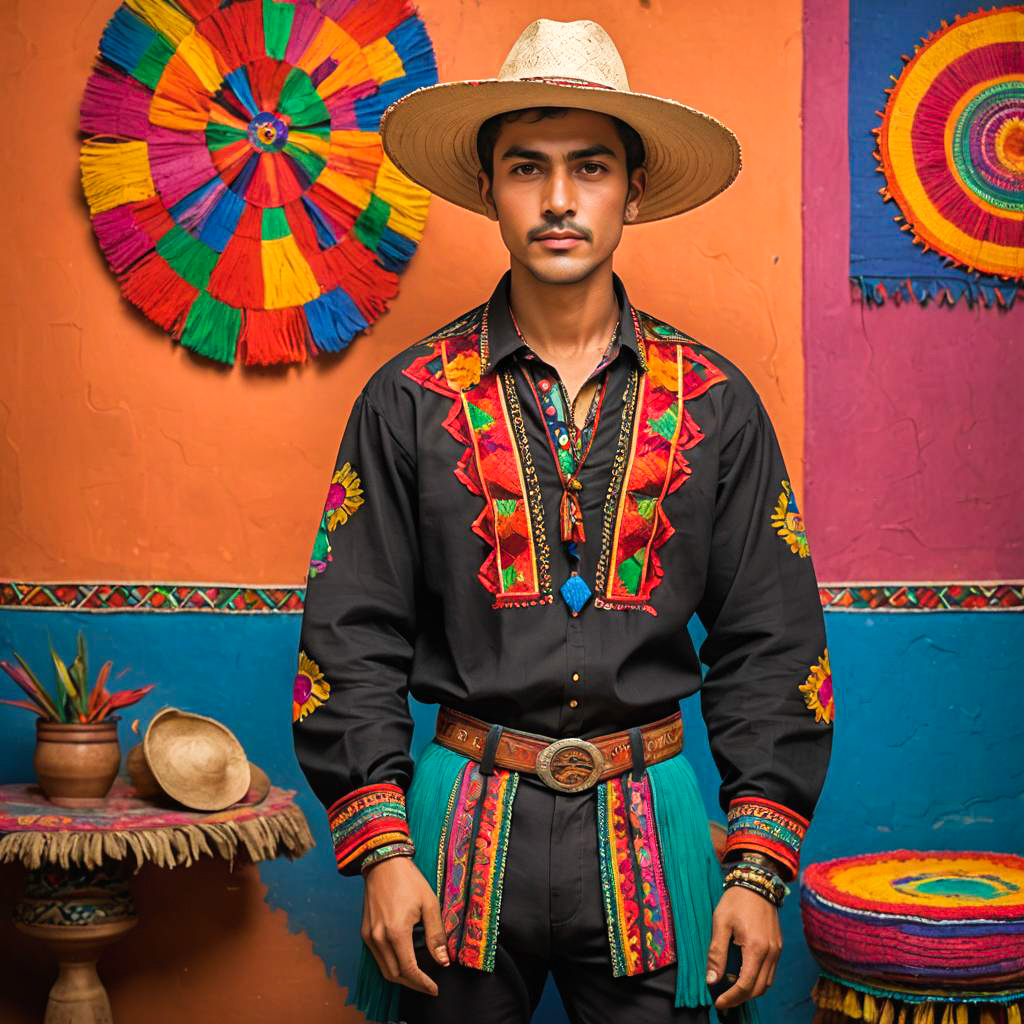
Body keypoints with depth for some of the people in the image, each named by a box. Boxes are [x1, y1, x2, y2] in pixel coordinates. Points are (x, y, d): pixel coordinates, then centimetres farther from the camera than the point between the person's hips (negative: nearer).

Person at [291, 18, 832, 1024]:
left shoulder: (715, 403, 2)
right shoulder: (410, 400, -1)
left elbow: (771, 647, 3)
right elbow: (351, 642, 0)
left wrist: (759, 866, -3)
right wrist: (382, 852, -8)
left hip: (650, 826, 1)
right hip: (467, 818, 0)